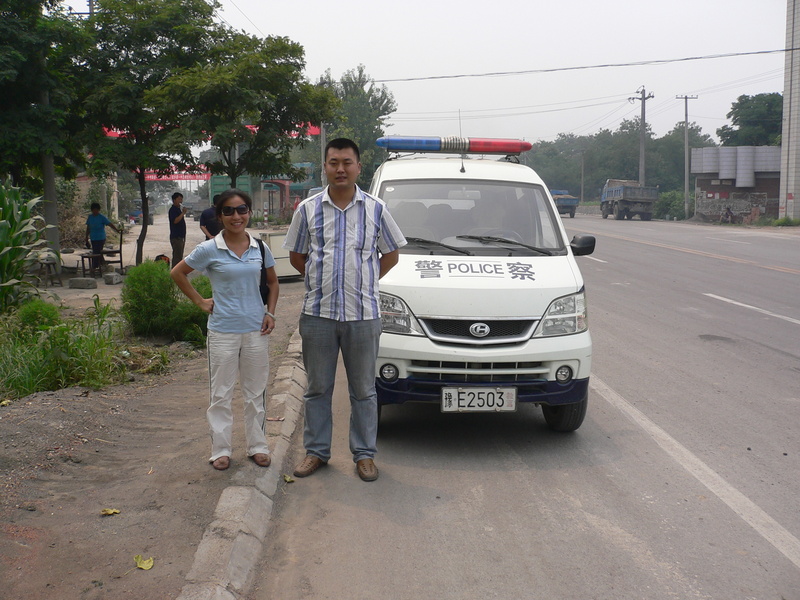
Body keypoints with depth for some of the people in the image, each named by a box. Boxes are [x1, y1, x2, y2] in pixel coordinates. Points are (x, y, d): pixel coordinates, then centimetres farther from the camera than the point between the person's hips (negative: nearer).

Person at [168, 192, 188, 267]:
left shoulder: (179, 209, 18)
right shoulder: (173, 209, -11)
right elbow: (175, 221, -25)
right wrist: (183, 213, -22)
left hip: (181, 236, 10)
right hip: (176, 237, -10)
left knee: (179, 256, 13)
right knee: (177, 256, -12)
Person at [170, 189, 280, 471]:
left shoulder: (259, 248, 3)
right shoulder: (210, 250, -6)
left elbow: (273, 282, 17)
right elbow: (177, 273, 4)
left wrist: (270, 313, 5)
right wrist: (200, 301, -1)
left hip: (256, 331, 3)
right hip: (223, 331, -2)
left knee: (256, 392, 11)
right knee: (221, 394, 5)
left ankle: (257, 446, 23)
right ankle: (221, 450, 17)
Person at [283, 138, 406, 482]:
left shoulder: (375, 209, 2)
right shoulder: (308, 209, 3)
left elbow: (391, 255, 11)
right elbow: (296, 256, 13)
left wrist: (365, 283, 6)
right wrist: (322, 282, 7)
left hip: (363, 314, 0)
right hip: (318, 313, 1)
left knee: (363, 389, 8)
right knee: (317, 387, 9)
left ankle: (364, 454, 19)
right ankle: (316, 451, 22)